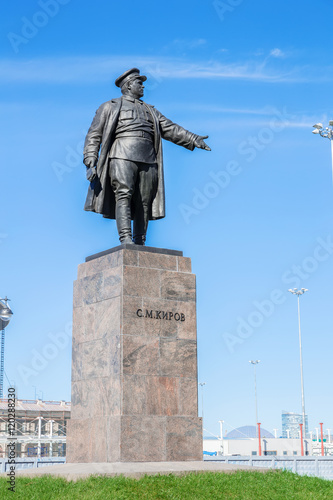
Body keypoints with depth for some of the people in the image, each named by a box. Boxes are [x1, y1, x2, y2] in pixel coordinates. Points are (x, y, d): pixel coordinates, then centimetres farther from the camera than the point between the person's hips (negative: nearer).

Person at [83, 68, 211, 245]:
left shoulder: (150, 110, 32)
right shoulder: (110, 107, 17)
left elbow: (170, 128, 24)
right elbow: (94, 135, 10)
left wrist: (193, 139, 8)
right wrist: (90, 162, -5)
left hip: (148, 161, 5)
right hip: (122, 157, -4)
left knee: (144, 204, -3)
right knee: (123, 196, -21)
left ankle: (140, 246, -2)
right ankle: (125, 240, -30)